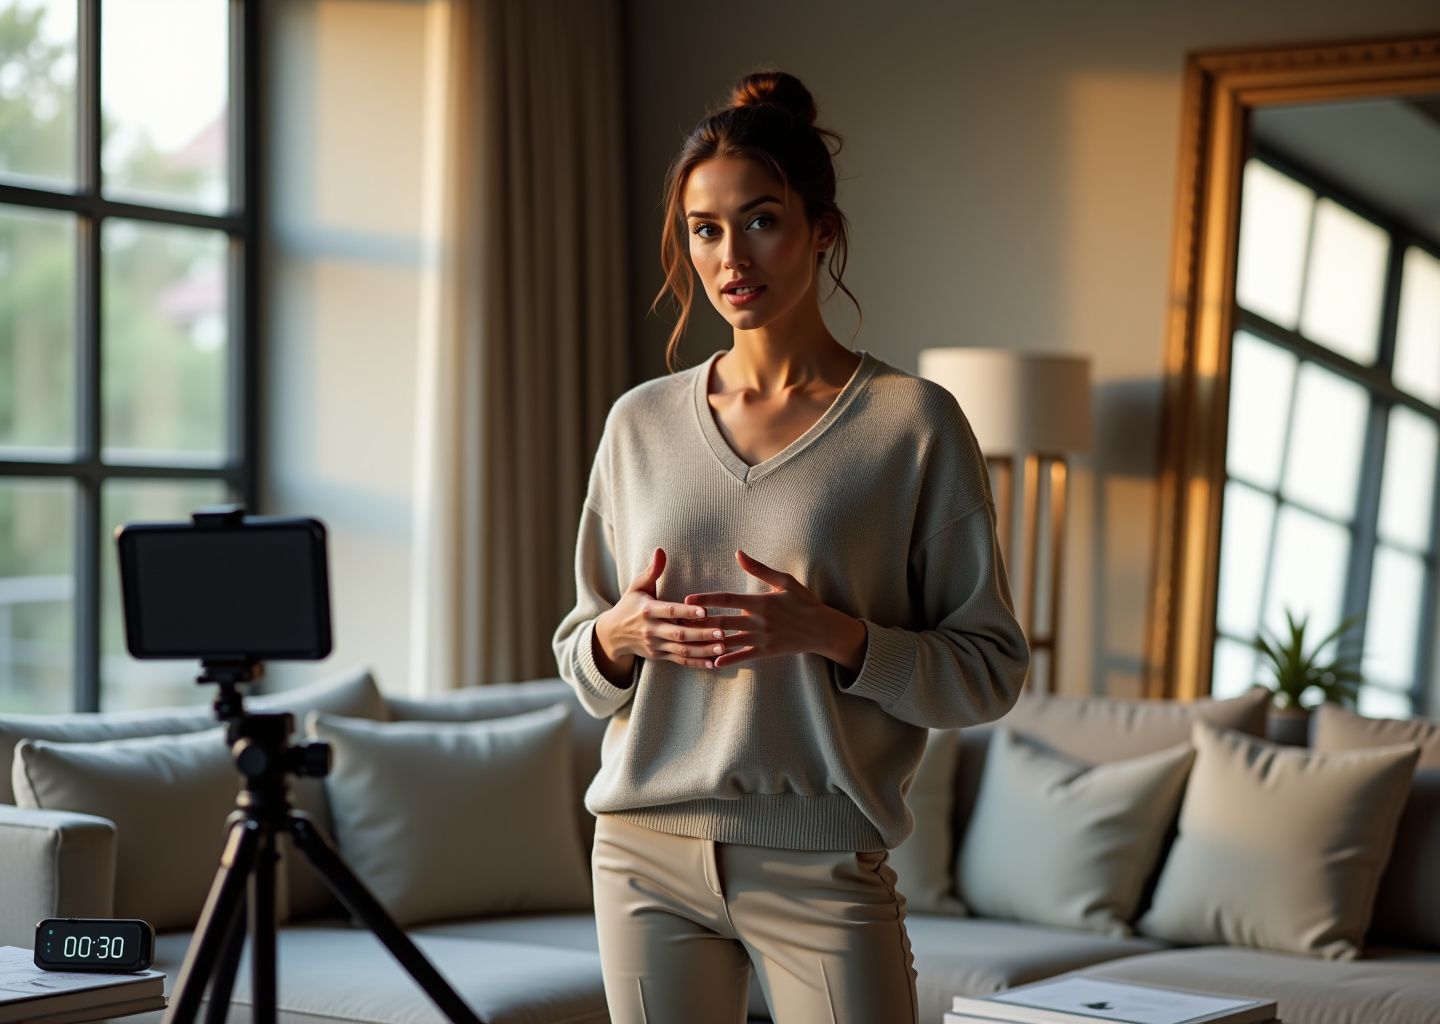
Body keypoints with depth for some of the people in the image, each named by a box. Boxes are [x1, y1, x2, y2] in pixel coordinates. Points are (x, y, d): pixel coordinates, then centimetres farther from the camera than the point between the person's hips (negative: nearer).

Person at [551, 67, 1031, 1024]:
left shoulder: (913, 422, -4)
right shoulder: (641, 423, 7)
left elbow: (991, 669, -5)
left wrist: (835, 636, -20)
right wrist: (617, 637, -8)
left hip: (821, 863, -3)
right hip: (646, 848, 4)